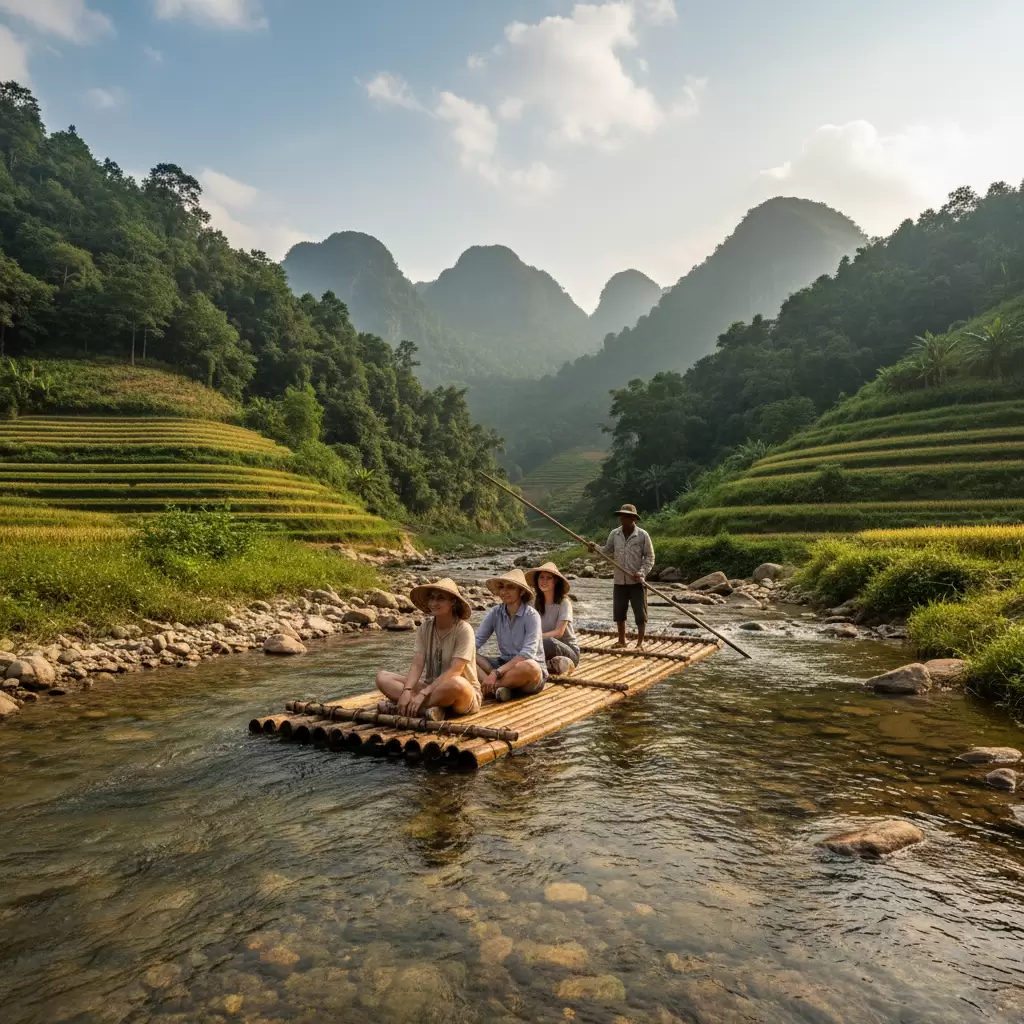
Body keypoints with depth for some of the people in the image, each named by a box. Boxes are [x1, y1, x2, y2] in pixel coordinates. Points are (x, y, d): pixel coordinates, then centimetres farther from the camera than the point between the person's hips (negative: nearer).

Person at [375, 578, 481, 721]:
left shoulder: (463, 630, -14)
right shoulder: (425, 628, 1)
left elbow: (454, 671, -22)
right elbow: (417, 664, -7)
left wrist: (423, 693, -28)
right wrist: (406, 691, -25)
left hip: (465, 694, -5)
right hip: (432, 687, 5)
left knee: (456, 683, -41)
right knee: (383, 678, -10)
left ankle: (399, 707, -25)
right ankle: (427, 709, -27)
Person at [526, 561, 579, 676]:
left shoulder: (564, 602, -11)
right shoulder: (537, 603, 5)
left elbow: (559, 632, -20)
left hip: (569, 651, -4)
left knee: (548, 642, -37)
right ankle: (556, 664, -15)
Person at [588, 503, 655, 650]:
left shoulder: (643, 535, -8)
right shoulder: (614, 534, 3)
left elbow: (650, 557, -5)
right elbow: (607, 551, 11)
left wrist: (642, 573, -18)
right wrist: (595, 548, -8)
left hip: (637, 582, -4)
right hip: (619, 581, 4)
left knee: (640, 614, 1)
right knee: (618, 612, 12)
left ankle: (640, 643, 10)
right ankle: (621, 641, 27)